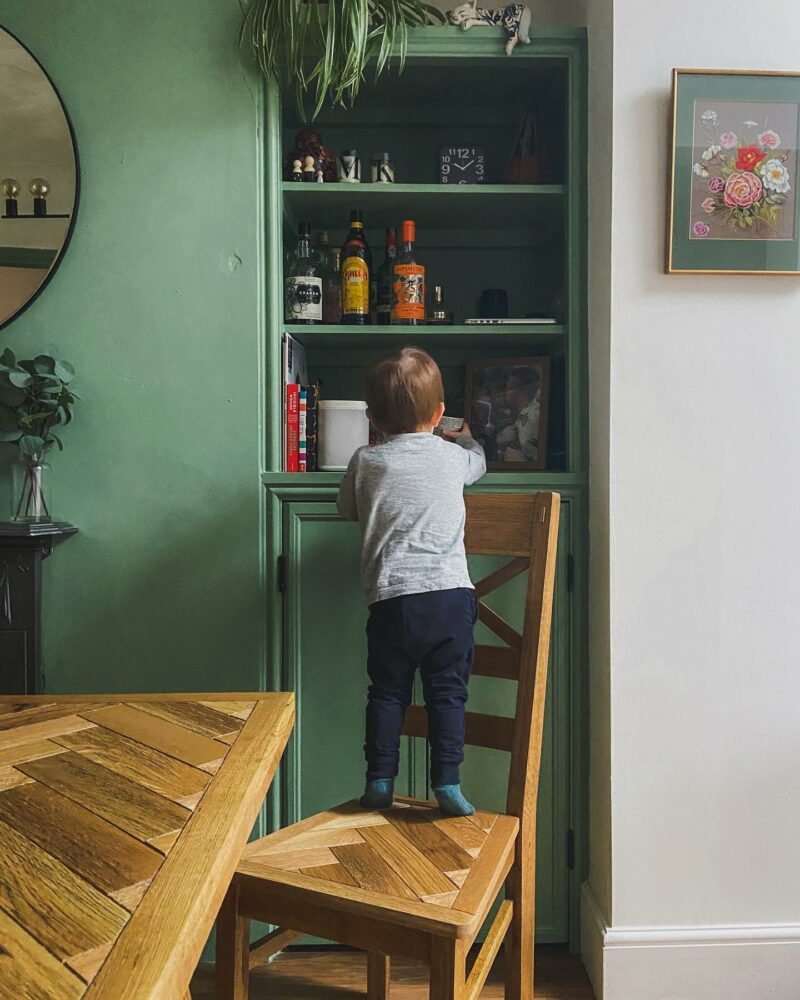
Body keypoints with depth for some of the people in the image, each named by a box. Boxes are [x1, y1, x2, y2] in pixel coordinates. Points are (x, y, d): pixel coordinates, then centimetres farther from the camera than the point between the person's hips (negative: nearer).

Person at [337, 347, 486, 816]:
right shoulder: (451, 456, 7)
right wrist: (467, 437, 53)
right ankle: (447, 781, 6)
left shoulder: (366, 461, 4)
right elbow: (478, 461, 32)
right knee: (448, 692, 7)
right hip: (451, 593, 0)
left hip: (391, 597, 0)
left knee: (387, 692, 12)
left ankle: (380, 780, 16)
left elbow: (348, 508, 21)